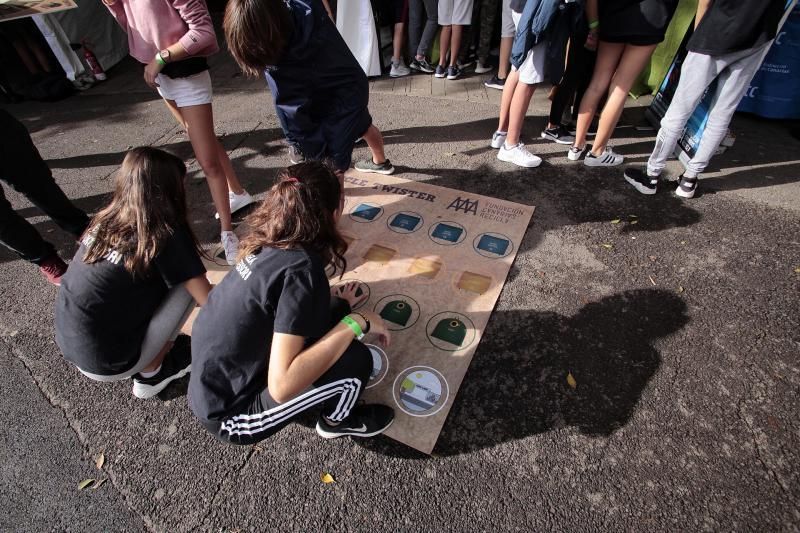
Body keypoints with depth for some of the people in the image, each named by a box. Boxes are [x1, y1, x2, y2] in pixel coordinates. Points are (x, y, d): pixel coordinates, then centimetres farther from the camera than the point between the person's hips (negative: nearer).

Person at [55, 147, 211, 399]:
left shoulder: (106, 220, 0)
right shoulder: (166, 235, -21)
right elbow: (210, 301, -16)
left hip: (68, 345, 7)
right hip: (106, 363, -7)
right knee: (186, 284, -6)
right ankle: (151, 372, 4)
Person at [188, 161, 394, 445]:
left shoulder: (268, 244, -6)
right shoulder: (302, 269, -30)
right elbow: (282, 385, -33)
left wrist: (337, 304, 22)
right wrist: (356, 322, -27)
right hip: (230, 414, -7)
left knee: (338, 309, 2)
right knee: (354, 359, -18)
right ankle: (338, 422, 13)